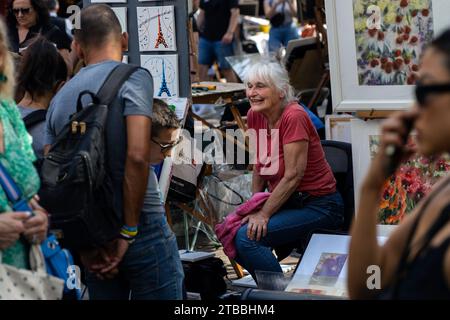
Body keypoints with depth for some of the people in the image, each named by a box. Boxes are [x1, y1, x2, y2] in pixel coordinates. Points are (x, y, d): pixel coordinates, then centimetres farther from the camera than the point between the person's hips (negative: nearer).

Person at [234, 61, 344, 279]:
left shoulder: (294, 116, -20)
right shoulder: (255, 116, 3)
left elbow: (293, 176, -21)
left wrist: (264, 214, -20)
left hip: (318, 205, -8)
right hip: (285, 202, 8)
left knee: (248, 238, -23)